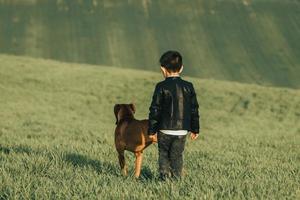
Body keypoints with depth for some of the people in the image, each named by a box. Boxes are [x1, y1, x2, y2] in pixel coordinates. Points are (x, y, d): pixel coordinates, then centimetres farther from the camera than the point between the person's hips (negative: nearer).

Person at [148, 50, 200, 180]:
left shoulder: (161, 87, -8)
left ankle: (165, 178, 5)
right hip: (182, 130, 2)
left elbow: (155, 110, -6)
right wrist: (195, 129, 15)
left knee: (164, 155, 11)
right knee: (177, 156, 10)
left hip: (165, 129, -2)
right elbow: (194, 109, 7)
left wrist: (152, 130, 0)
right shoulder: (188, 87, 2)